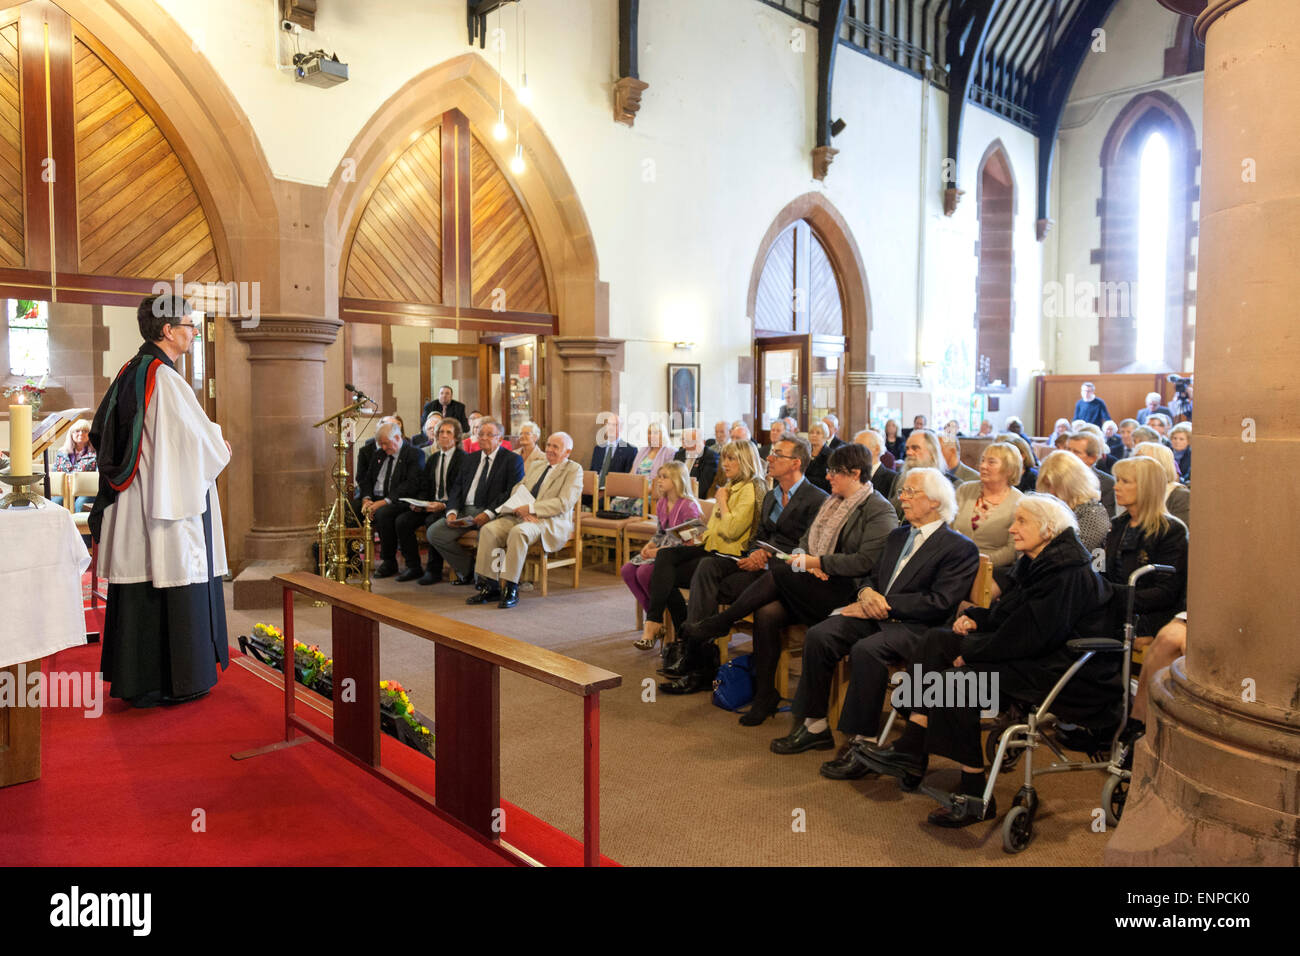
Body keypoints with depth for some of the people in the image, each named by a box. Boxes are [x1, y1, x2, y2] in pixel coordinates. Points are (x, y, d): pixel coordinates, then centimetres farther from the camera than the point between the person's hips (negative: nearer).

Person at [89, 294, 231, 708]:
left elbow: (101, 431, 20)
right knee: (174, 590, 1)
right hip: (169, 500, -9)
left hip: (130, 502, 9)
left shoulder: (128, 373, 10)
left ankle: (134, 680, 22)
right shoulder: (165, 379, -17)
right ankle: (177, 681, 10)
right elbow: (201, 441, -16)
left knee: (138, 591, 13)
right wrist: (221, 447, 6)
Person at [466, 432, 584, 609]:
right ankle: (489, 586, -15)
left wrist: (530, 508, -18)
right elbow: (517, 490, 17)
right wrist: (520, 509, -7)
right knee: (488, 530, -19)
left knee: (518, 532, -36)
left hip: (551, 522, -6)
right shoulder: (536, 466, 25)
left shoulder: (574, 470, 3)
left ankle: (511, 589, -28)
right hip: (521, 516, 7)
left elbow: (564, 503, -11)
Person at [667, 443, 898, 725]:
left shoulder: (880, 510, -5)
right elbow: (805, 542, 21)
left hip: (847, 592, -7)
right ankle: (765, 696, -13)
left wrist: (817, 562, -13)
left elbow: (866, 562, -15)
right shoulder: (831, 502, 21)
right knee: (767, 612, -21)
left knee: (778, 572, -27)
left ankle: (720, 623, -11)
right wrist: (803, 560, -2)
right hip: (811, 588, 7)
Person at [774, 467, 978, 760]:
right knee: (819, 635, -17)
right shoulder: (897, 536, 23)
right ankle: (815, 726, -6)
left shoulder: (961, 548, -2)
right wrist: (867, 592, -4)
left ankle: (861, 741, -23)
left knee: (866, 650, -35)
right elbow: (872, 576, 23)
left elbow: (940, 603, -13)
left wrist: (883, 603, -15)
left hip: (917, 627, -7)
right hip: (878, 616, 7)